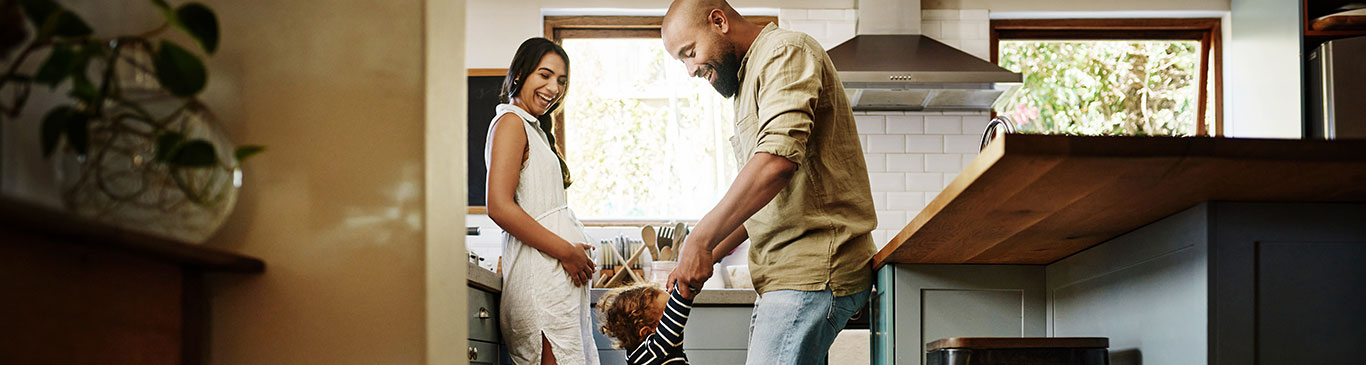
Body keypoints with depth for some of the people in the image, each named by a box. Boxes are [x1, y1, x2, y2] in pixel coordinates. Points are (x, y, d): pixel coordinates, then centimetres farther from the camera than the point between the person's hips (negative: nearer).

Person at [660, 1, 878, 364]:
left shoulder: (785, 51, -6)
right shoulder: (749, 81, 26)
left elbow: (778, 158, -22)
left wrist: (700, 241, -18)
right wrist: (706, 256, 15)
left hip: (811, 273, -10)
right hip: (783, 278, 10)